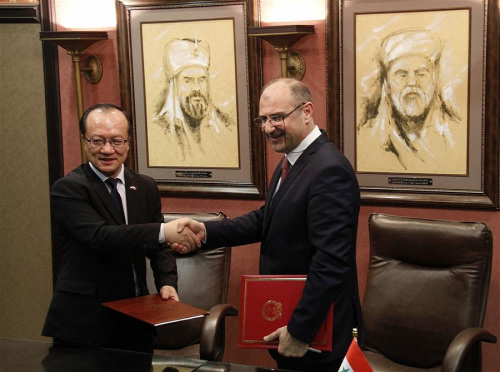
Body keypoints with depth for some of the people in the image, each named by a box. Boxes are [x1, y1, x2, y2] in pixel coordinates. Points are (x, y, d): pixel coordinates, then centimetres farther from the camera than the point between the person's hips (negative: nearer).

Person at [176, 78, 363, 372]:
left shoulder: (330, 170, -24)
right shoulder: (291, 162, 8)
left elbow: (332, 262, -28)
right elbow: (266, 220, 12)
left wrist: (300, 331, -24)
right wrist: (206, 232, -2)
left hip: (316, 333, -9)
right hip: (285, 318, 9)